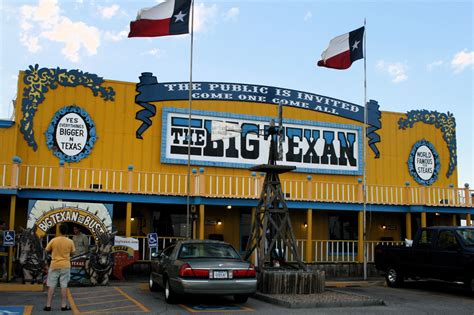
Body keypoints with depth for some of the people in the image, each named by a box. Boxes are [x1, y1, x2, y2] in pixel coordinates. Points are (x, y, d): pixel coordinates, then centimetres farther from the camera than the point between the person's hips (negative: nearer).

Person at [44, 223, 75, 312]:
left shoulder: (53, 240, -7)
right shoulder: (70, 242, -6)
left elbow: (47, 250, 3)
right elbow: (72, 252, 4)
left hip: (54, 265, 0)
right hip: (65, 265, 0)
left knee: (51, 285, 5)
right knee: (64, 285, 4)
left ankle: (48, 305, 7)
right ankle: (63, 305, 6)